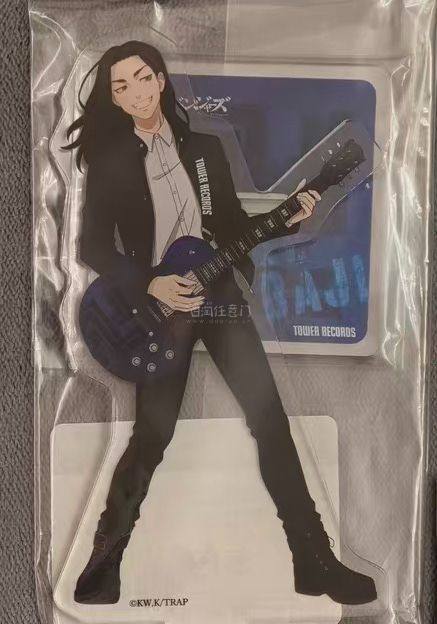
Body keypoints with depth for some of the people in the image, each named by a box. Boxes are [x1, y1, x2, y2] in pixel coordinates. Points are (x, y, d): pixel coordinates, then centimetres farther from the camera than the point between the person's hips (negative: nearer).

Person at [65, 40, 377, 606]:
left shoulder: (204, 147, 10)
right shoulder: (108, 161, 1)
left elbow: (233, 224, 12)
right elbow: (93, 248, -2)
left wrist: (286, 220, -4)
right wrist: (150, 285, -16)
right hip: (157, 306, -2)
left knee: (269, 416, -3)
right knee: (152, 433, -1)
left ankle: (314, 562, 12)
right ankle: (104, 562, 24)